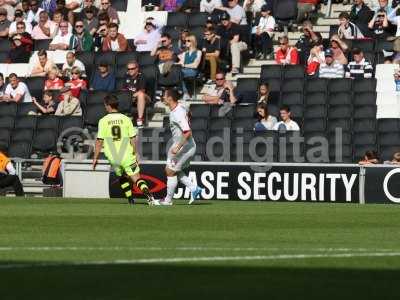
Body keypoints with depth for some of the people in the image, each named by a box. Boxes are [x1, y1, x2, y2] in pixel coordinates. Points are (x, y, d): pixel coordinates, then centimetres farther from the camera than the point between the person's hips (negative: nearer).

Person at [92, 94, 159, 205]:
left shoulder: (103, 121, -2)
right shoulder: (126, 119, -1)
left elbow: (99, 142, -3)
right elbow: (133, 139, -1)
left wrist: (95, 158, 4)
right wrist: (134, 154, 11)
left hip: (113, 158, 1)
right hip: (127, 156, -1)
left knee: (123, 177, 24)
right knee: (137, 178, -4)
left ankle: (130, 199, 22)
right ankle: (150, 198, -23)